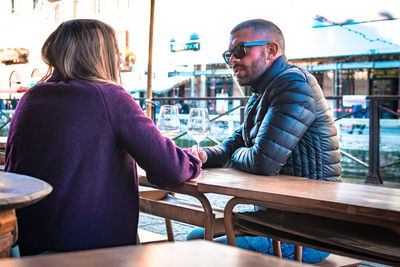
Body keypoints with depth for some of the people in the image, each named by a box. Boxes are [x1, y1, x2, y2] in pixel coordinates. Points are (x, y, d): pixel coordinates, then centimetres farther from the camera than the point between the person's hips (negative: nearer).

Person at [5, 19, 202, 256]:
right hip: (97, 242, -6)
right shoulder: (110, 96, -12)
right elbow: (169, 169, -16)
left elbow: (11, 167, 16)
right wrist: (193, 161, 5)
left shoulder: (30, 98, 5)